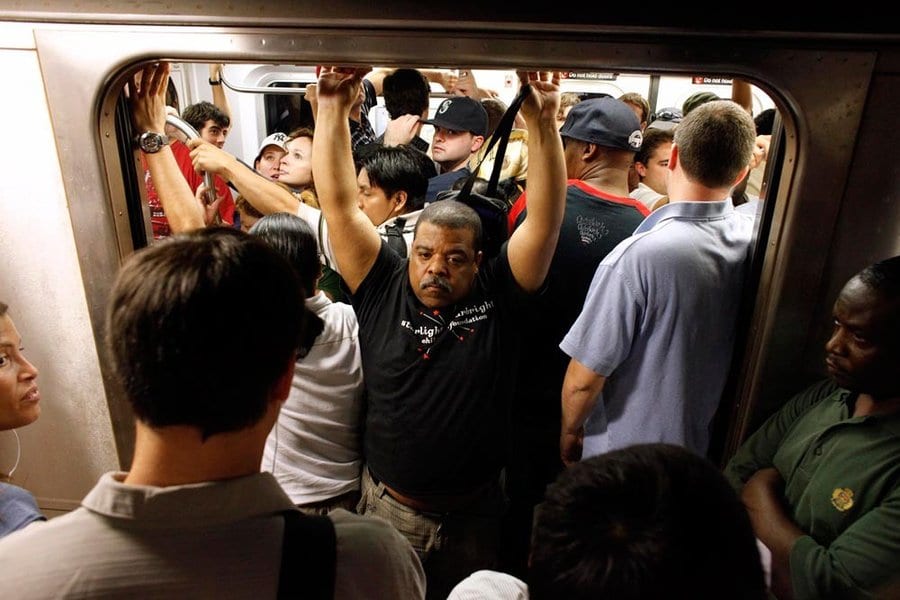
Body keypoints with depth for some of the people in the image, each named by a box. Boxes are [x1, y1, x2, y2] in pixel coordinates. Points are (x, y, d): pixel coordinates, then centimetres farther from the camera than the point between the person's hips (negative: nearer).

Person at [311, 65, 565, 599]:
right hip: (387, 508, 0)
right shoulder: (383, 289, -8)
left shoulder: (497, 295, -10)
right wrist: (333, 108, -17)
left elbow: (545, 217, -19)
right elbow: (340, 204, -12)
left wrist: (542, 121, -28)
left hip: (475, 513, 0)